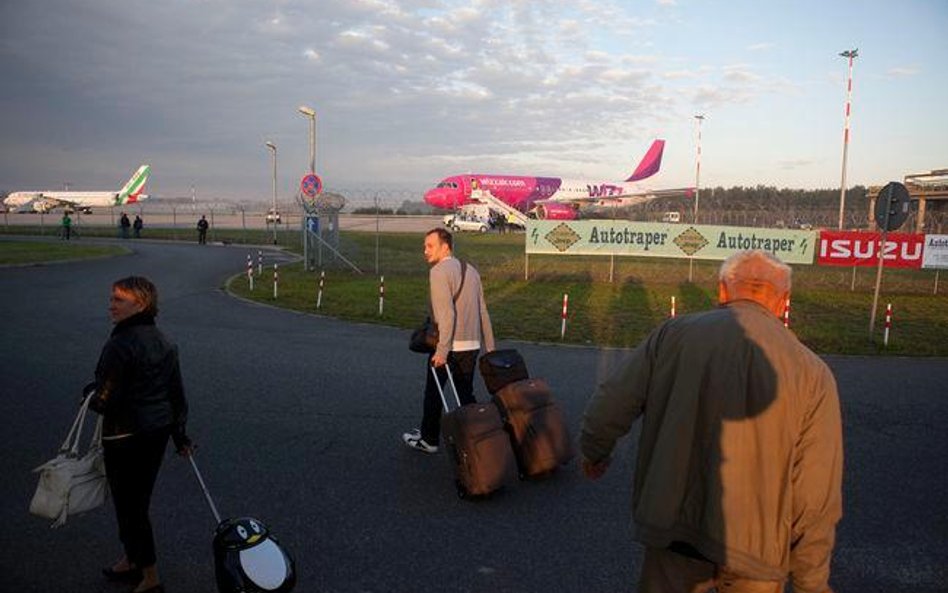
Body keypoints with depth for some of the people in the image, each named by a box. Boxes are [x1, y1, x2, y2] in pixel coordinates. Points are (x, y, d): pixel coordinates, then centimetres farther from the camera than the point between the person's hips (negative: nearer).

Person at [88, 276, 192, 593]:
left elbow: (105, 401, -20)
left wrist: (90, 394, 3)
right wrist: (179, 433, 17)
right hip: (159, 431, 8)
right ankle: (132, 560, 41)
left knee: (129, 505, 6)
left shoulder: (120, 345, -21)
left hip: (126, 436, -8)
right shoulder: (164, 342, 5)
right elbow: (177, 393, 9)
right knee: (138, 500, 23)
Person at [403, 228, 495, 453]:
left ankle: (429, 440, 22)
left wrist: (441, 350, -23)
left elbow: (446, 314, -22)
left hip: (448, 346, -7)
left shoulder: (439, 272, -12)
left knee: (433, 392, 10)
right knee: (466, 394, 16)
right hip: (472, 345, 7)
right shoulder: (470, 270, 12)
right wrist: (490, 348, 16)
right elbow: (483, 312, 12)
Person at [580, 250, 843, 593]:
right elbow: (816, 499, -7)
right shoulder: (812, 374, -7)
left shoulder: (673, 334, -5)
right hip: (755, 548, 1)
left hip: (672, 529, 0)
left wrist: (595, 452, 19)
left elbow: (608, 407, -3)